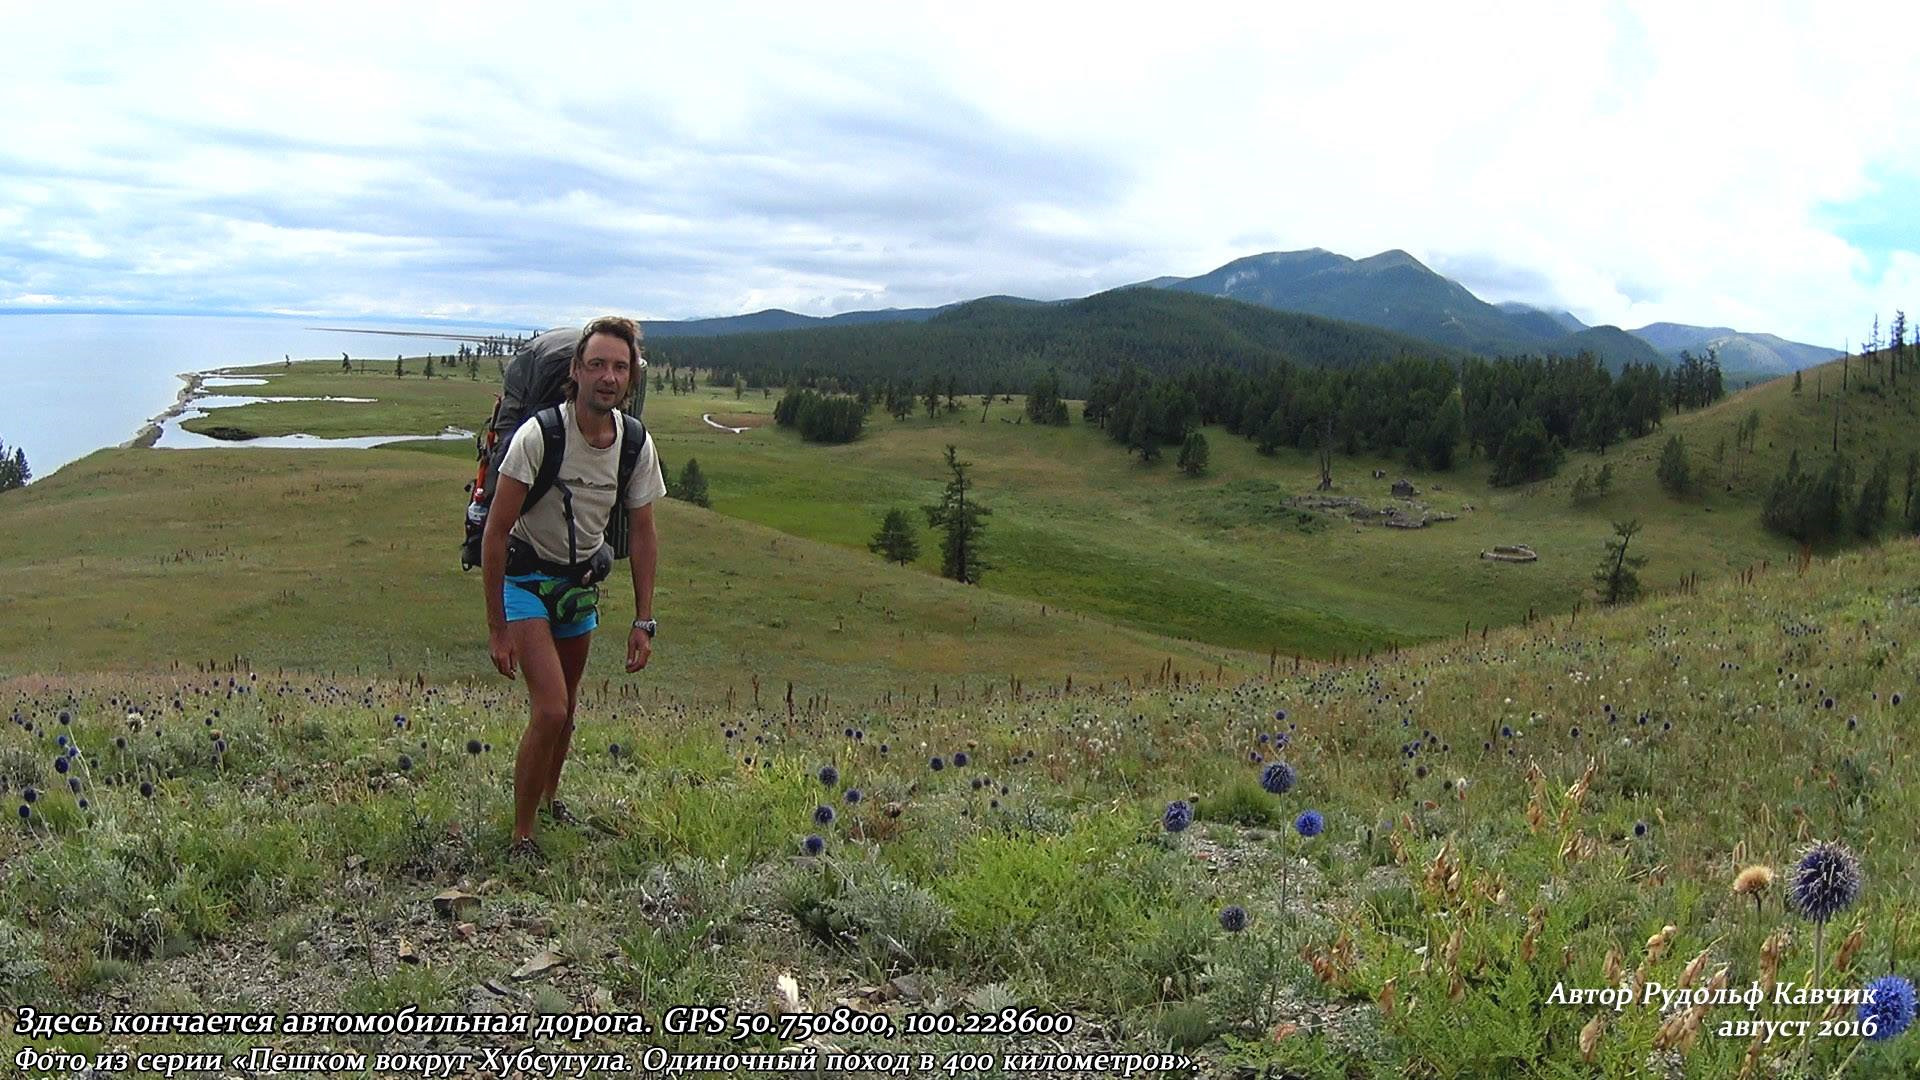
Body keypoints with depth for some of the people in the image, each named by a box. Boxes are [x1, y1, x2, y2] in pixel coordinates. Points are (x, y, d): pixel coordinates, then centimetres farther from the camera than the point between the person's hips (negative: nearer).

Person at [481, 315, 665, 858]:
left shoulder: (637, 444, -11)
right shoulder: (539, 435, -26)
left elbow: (642, 535, 0)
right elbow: (496, 532, -21)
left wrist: (643, 622, -2)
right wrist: (497, 628, -20)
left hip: (583, 579, 5)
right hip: (525, 576, -5)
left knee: (567, 706, 17)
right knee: (550, 709, -17)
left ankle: (549, 799, 43)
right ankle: (521, 835, 0)